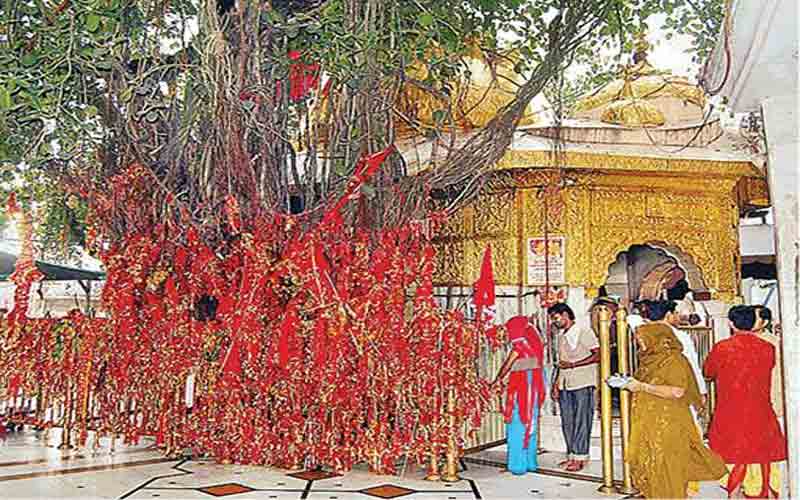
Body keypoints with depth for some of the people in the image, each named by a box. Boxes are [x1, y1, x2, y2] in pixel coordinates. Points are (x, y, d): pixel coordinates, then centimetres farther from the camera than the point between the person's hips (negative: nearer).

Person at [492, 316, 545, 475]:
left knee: (518, 426, -1)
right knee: (530, 425, 14)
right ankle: (530, 462, 21)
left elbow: (507, 366, -6)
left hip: (520, 389, -8)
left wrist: (497, 381, 7)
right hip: (533, 388, 8)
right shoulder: (533, 344, 8)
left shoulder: (519, 346, -12)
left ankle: (518, 465, 2)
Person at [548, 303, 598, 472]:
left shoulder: (584, 332, -5)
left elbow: (598, 355, -12)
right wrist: (556, 384, 13)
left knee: (581, 421, -3)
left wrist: (572, 364, -15)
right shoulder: (561, 337, 17)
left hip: (583, 384, -7)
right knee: (567, 422, 7)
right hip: (565, 385, 7)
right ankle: (572, 455, 15)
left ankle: (580, 457, 3)